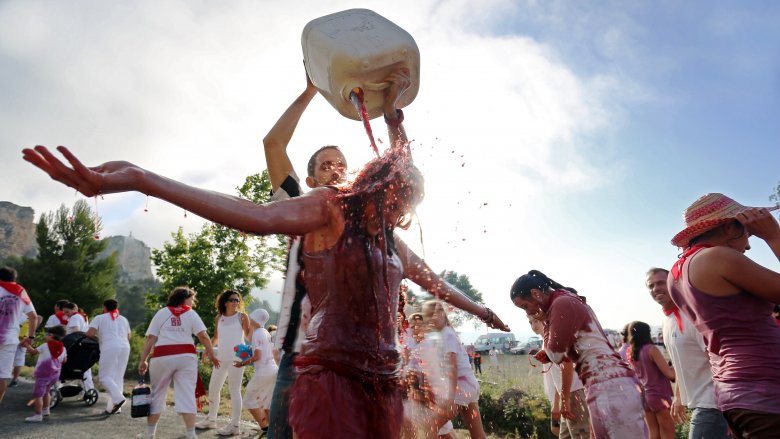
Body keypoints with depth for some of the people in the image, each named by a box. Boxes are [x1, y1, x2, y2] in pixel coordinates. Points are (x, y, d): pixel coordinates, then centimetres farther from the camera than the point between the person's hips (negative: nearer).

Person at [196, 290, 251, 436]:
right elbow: (216, 337, 17)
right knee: (213, 388, 15)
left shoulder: (242, 316, -2)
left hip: (236, 358, -6)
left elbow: (248, 335, -1)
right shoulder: (218, 318, 9)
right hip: (221, 358, 6)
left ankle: (235, 425, 1)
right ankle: (211, 419, 33)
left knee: (234, 390, -4)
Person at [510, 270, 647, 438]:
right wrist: (547, 353, 7)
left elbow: (556, 354, -11)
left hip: (609, 384, -11)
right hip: (609, 383, 11)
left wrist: (545, 322, 1)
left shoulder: (562, 303, -12)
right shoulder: (569, 301, 19)